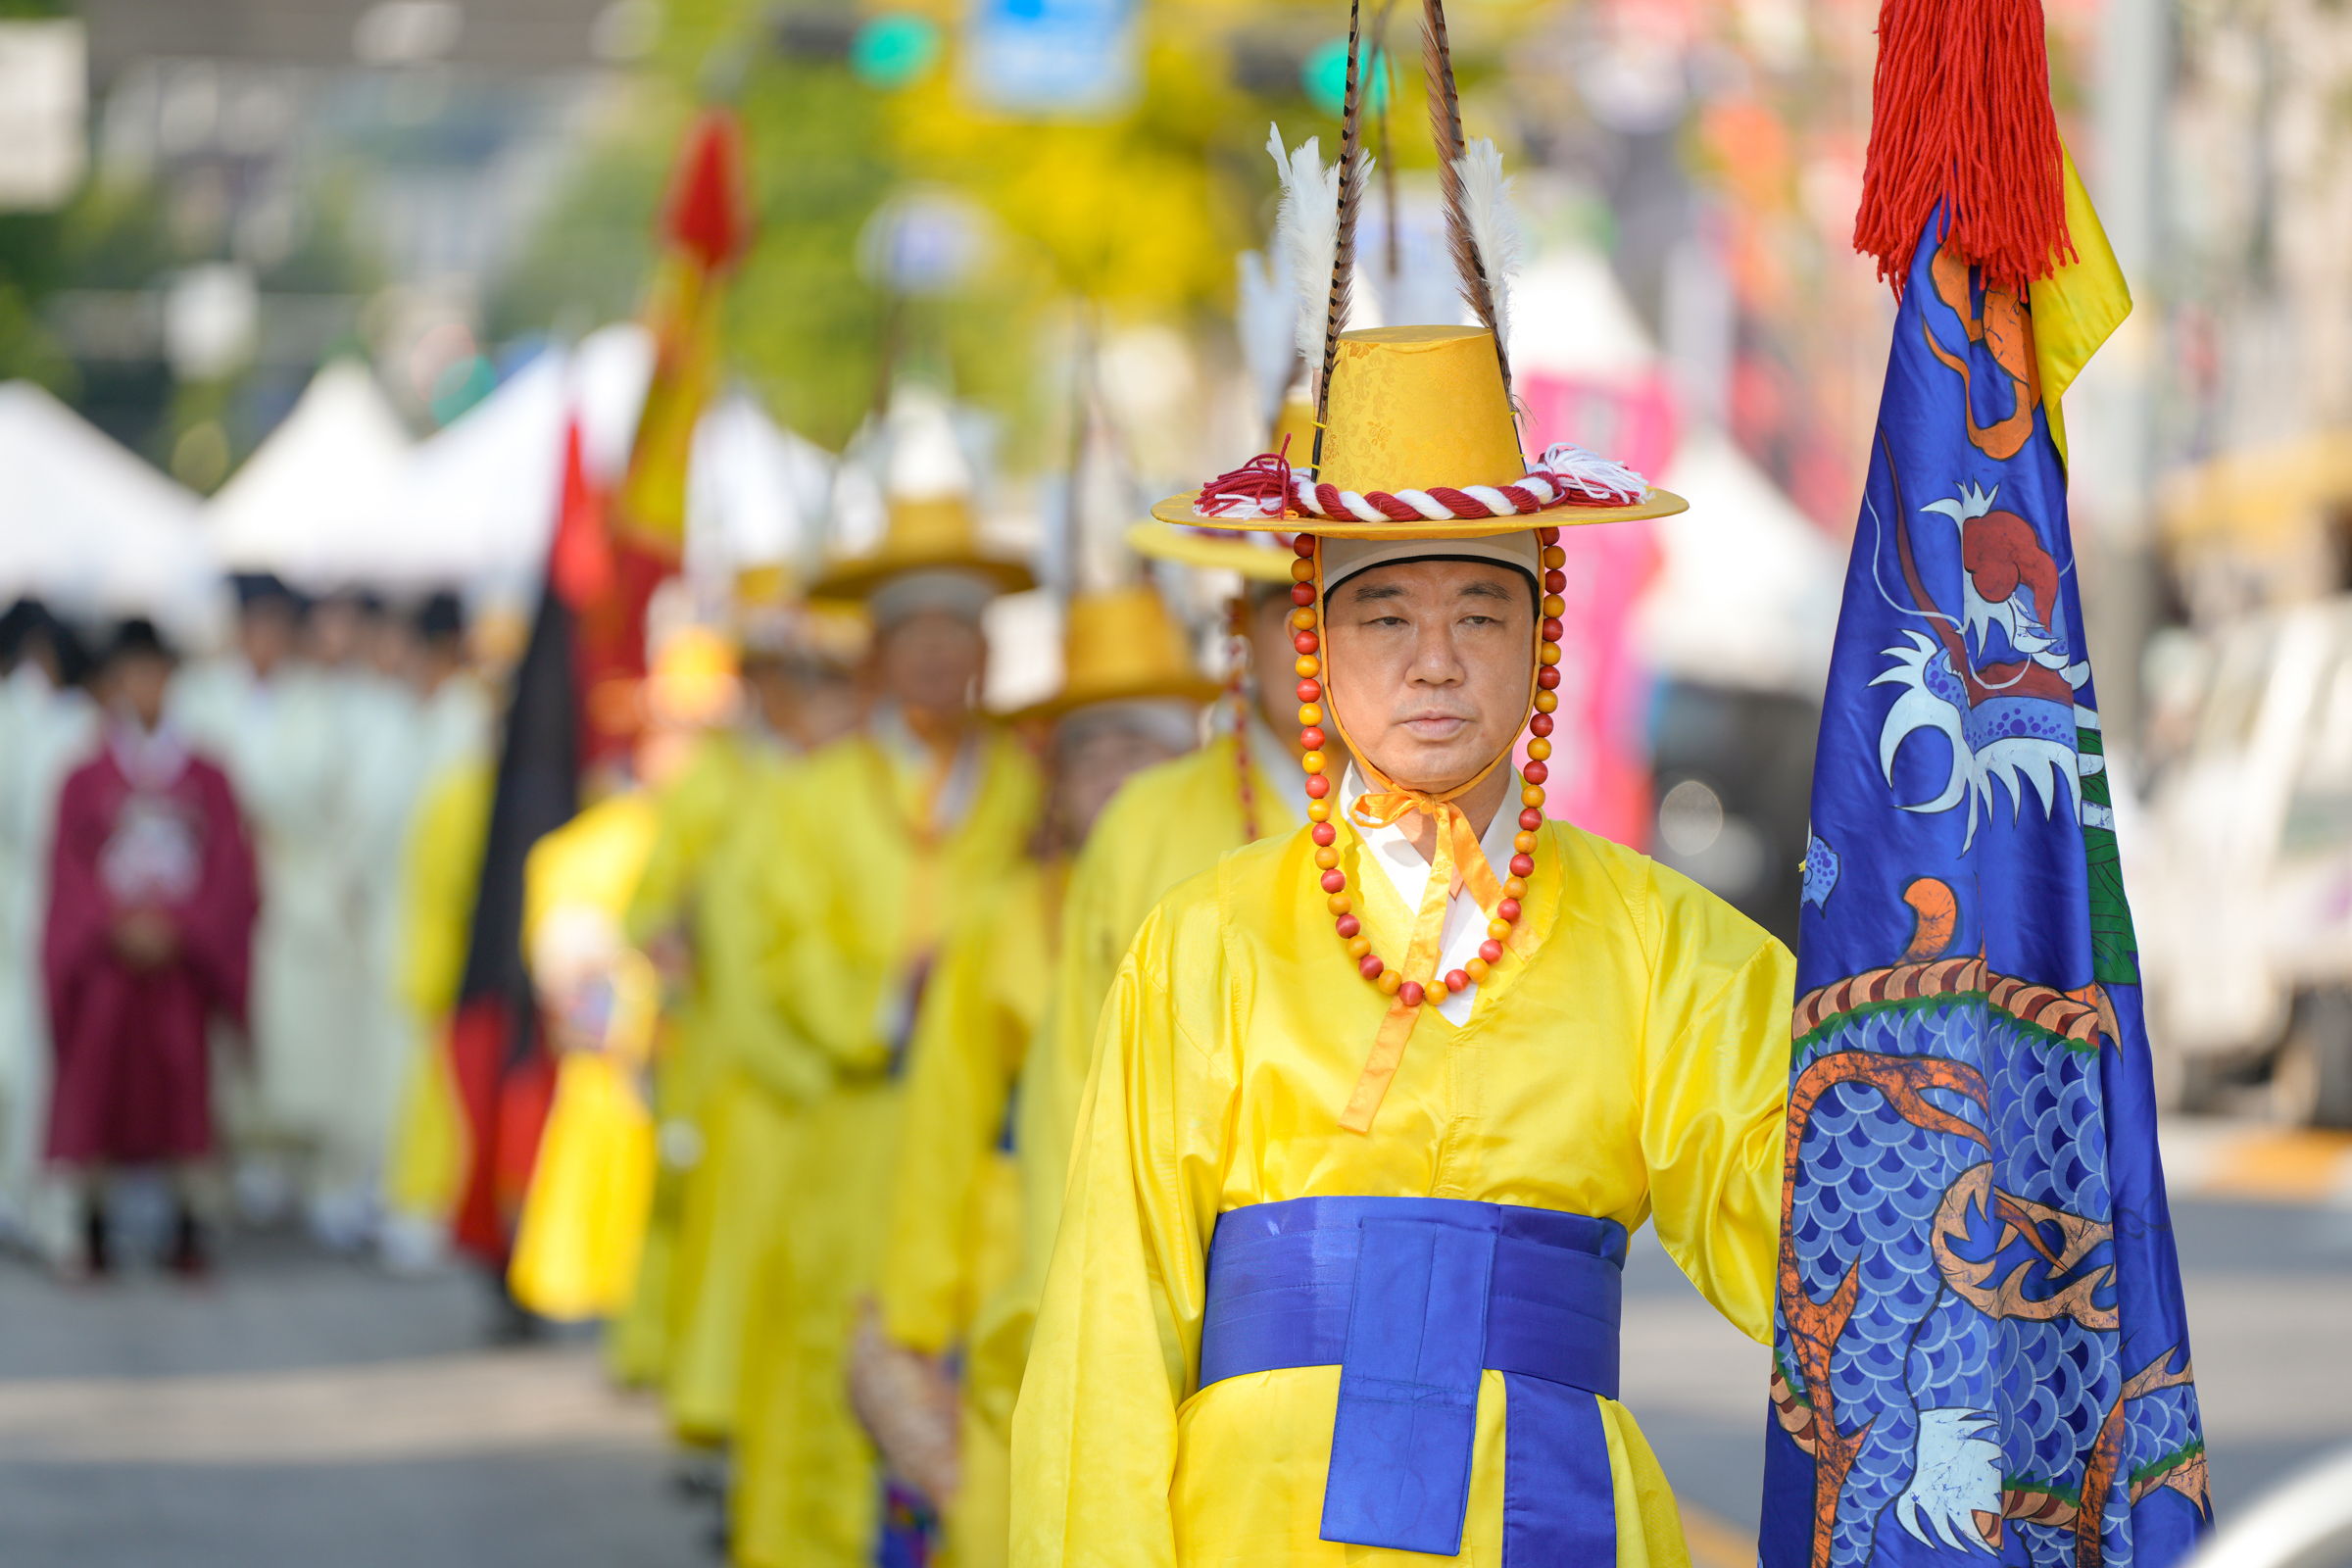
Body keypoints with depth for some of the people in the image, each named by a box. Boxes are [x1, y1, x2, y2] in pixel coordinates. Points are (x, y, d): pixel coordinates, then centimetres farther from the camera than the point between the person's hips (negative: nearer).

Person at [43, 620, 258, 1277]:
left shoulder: (204, 780, 8)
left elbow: (230, 874, 2)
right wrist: (117, 927, -14)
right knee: (96, 1078, -4)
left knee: (183, 1081, -4)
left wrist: (176, 928, -11)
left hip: (180, 956, 0)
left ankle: (187, 1228, -1)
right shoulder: (85, 782, 6)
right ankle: (92, 1228, 2)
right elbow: (70, 874, 1)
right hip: (103, 952, 0)